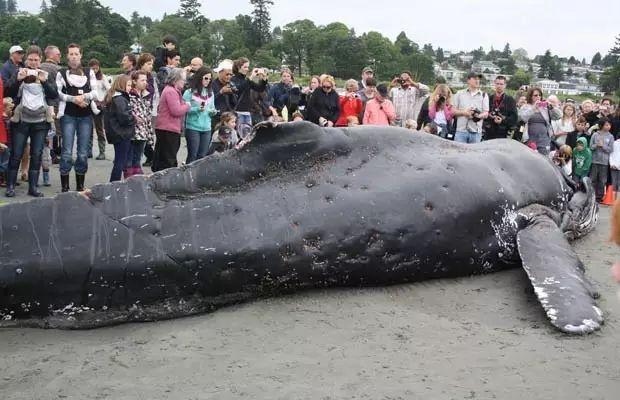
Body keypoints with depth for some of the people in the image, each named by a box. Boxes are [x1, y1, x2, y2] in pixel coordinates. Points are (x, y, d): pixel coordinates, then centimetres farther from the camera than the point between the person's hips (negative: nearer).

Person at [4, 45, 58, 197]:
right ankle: (10, 186, 7)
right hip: (21, 120, -1)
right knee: (16, 154, -1)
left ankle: (33, 186, 9)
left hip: (41, 121, 1)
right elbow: (8, 92, -1)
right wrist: (18, 79, -17)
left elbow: (54, 95, 1)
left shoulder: (46, 75, 11)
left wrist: (44, 81, -15)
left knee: (37, 155, 3)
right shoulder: (19, 72, 7)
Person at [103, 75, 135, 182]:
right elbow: (124, 118, -24)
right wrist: (134, 118, -7)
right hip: (122, 135, -10)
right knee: (120, 162, -4)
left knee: (120, 161, 15)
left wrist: (132, 115, 4)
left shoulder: (113, 98, 15)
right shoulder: (119, 99, -17)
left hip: (119, 135, 10)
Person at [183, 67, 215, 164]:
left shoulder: (210, 93, 13)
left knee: (202, 156, 7)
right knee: (192, 155, -2)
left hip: (206, 128, 5)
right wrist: (197, 109, -22)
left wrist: (213, 111, -2)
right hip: (193, 127, -5)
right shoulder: (190, 92, -5)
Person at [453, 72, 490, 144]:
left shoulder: (484, 95, 11)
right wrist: (464, 112, -11)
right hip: (461, 130, -1)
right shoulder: (460, 94, 11)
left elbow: (486, 113, 5)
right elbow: (453, 111, 7)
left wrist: (479, 115, -18)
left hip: (476, 132, 1)